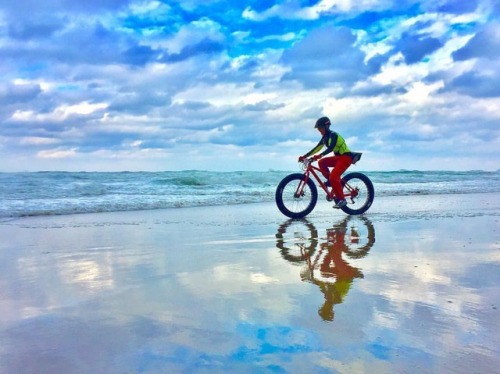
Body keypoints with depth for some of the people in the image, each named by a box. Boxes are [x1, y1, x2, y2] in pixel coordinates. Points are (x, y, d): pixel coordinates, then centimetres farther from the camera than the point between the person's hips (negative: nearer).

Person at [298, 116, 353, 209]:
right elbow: (317, 148, 8)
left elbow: (331, 148, -34)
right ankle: (330, 180, 5)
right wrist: (304, 156, 1)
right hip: (338, 157, 9)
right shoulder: (325, 137, 7)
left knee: (333, 177, -22)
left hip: (346, 157, -9)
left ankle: (341, 200, -16)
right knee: (321, 162, -5)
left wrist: (319, 155, -48)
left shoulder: (333, 135, -19)